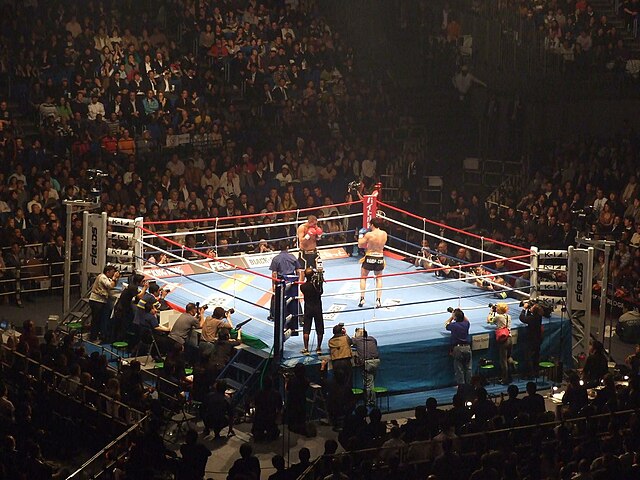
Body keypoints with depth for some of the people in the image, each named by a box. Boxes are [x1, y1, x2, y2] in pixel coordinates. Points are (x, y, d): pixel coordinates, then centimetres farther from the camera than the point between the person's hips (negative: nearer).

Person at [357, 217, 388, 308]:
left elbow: (360, 245, -9)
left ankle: (362, 298, 12)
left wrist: (361, 235, 5)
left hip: (370, 257, -3)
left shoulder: (369, 235, -18)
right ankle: (378, 300, 12)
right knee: (379, 278, 20)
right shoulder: (384, 234, -5)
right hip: (380, 258, 3)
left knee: (363, 277, 17)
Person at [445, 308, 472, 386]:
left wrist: (452, 316, 19)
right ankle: (468, 383, 15)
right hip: (467, 347, 3)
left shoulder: (453, 325, -5)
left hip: (457, 348, -3)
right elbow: (467, 320, 29)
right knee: (468, 367, 12)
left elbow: (446, 325, 17)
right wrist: (460, 313, 20)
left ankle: (461, 385, 3)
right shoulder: (466, 324, 3)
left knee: (459, 368, 3)